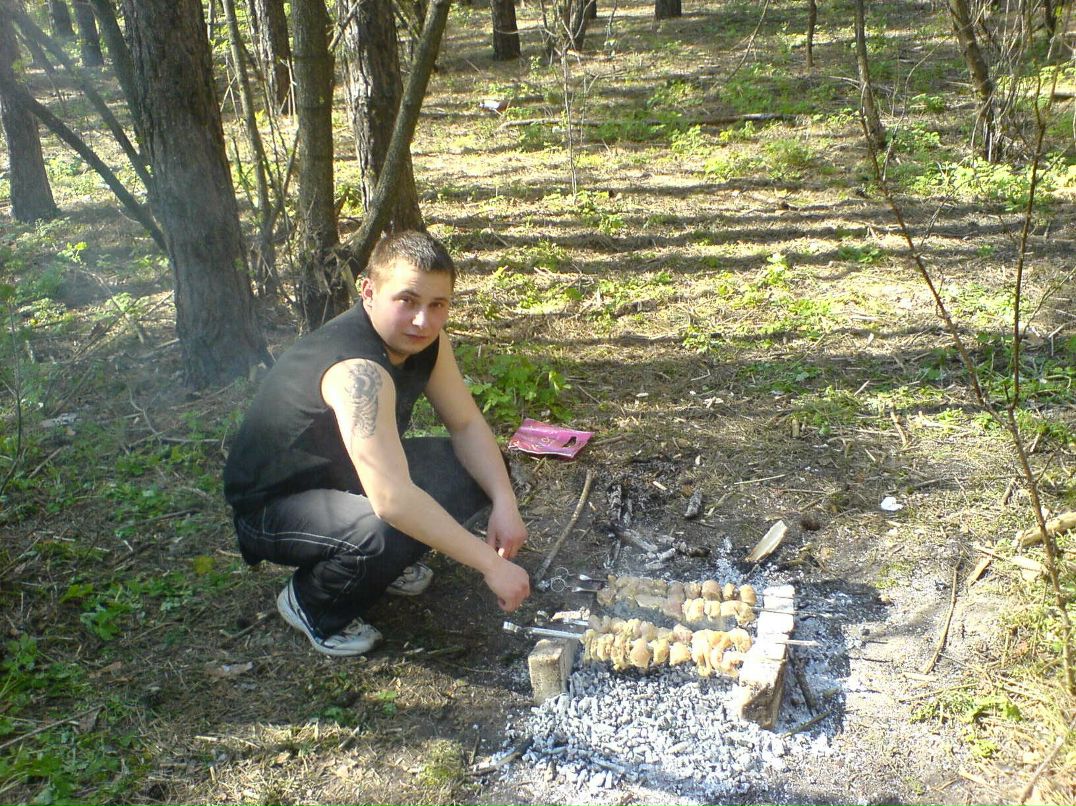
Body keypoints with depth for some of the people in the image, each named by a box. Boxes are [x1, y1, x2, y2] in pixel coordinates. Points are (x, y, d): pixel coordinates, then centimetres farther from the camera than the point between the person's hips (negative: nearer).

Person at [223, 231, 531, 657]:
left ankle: (387, 563, 12)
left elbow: (467, 425, -3)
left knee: (482, 471, -6)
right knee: (384, 532, -37)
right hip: (272, 506, -8)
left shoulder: (425, 340, -10)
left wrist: (505, 502, -18)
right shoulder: (357, 370, -37)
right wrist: (491, 564, -39)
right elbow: (393, 500, -44)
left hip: (345, 478, 8)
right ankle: (311, 602, -5)